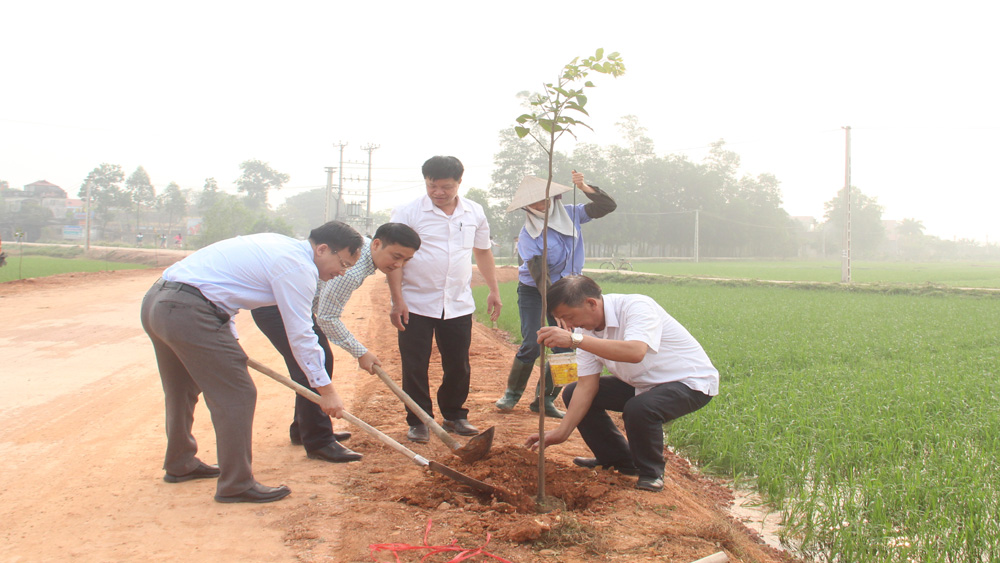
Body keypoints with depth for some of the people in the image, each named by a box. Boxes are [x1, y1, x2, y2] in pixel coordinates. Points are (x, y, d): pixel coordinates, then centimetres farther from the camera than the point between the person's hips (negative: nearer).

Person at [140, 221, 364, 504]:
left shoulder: (279, 245, 20)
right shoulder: (298, 266, -10)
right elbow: (301, 335, -12)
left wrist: (229, 339, 25)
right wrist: (326, 390, -5)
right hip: (187, 312, -11)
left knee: (183, 390, 25)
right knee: (236, 395, -3)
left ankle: (180, 464, 42)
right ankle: (236, 485, 4)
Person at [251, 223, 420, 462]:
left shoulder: (362, 246, 1)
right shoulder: (351, 269, -30)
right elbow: (327, 319, -23)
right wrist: (361, 353, -16)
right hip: (275, 306, -11)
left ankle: (303, 429, 26)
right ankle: (318, 442, -8)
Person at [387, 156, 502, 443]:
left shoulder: (474, 213, 5)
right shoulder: (408, 213, -7)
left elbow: (483, 251, 18)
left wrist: (494, 290, 14)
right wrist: (397, 300, -13)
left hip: (459, 305, 3)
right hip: (416, 305, -3)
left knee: (458, 365, 11)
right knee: (415, 367, 2)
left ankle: (454, 416, 28)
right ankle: (418, 421, 15)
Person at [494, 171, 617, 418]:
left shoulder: (570, 214, -4)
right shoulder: (528, 234, -15)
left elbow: (608, 206, -6)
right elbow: (539, 275, -25)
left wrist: (585, 188, -22)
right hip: (533, 293, -4)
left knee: (566, 346, -5)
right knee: (532, 344, -15)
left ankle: (545, 400, 7)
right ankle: (512, 393, 6)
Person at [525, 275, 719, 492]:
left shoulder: (636, 306, -28)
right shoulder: (587, 329, -5)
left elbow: (636, 352, -47)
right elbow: (587, 385, -6)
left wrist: (574, 339, -50)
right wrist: (561, 432, -15)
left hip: (691, 382, -8)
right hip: (643, 385, 8)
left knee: (638, 408, -37)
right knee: (573, 393, 0)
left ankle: (651, 473, -7)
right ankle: (618, 460, 16)